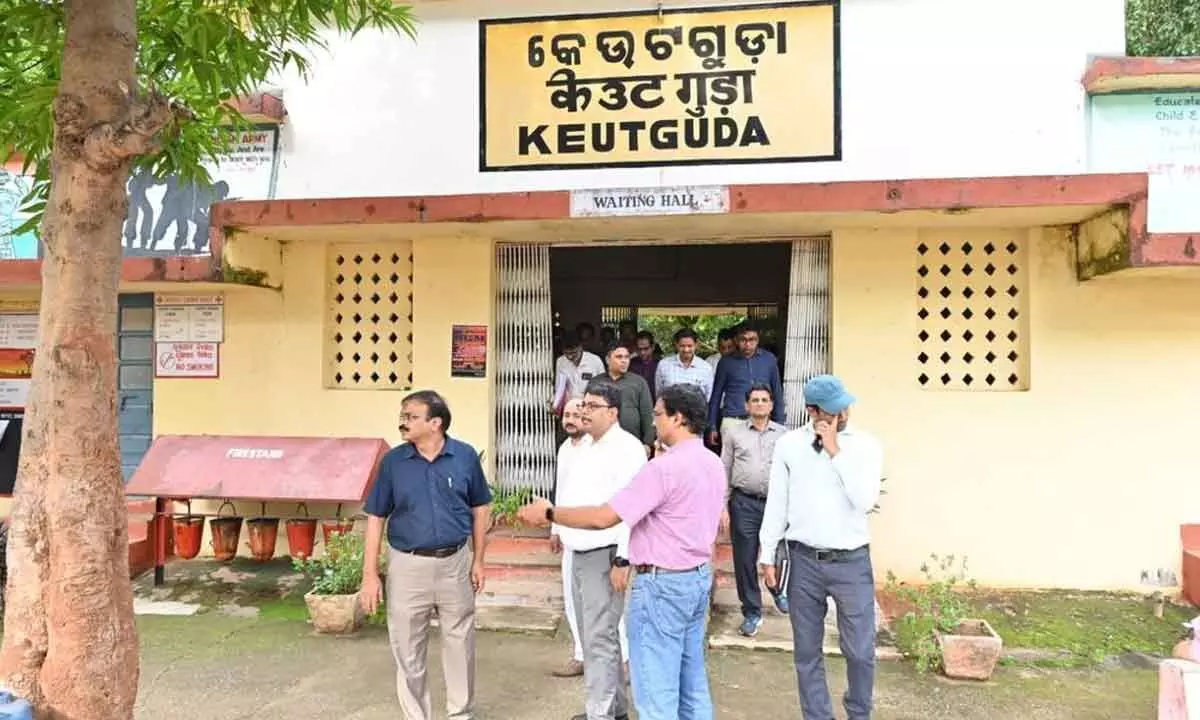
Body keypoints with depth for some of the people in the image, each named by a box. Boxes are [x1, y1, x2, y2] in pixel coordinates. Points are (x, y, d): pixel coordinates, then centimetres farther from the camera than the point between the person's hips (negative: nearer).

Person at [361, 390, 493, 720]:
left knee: (460, 644, 13)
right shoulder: (392, 461, -5)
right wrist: (370, 575, -5)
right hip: (408, 565, 0)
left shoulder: (465, 456, -6)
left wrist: (478, 560, 3)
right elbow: (376, 518, -1)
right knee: (408, 650, 9)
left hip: (455, 562, 0)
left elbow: (480, 508, 5)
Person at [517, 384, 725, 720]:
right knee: (693, 683, 17)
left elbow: (603, 517, -22)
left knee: (657, 689, 1)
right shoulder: (714, 464, 7)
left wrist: (549, 513, -10)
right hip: (699, 576, 9)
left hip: (662, 583, -9)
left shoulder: (664, 467, -21)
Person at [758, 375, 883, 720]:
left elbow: (865, 500, -16)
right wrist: (768, 554, 4)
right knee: (807, 651, 11)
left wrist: (835, 451, -18)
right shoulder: (789, 444, -2)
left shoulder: (866, 445, -4)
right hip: (804, 560, 1)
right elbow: (776, 502, 3)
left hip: (852, 561, 0)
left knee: (860, 651, 8)